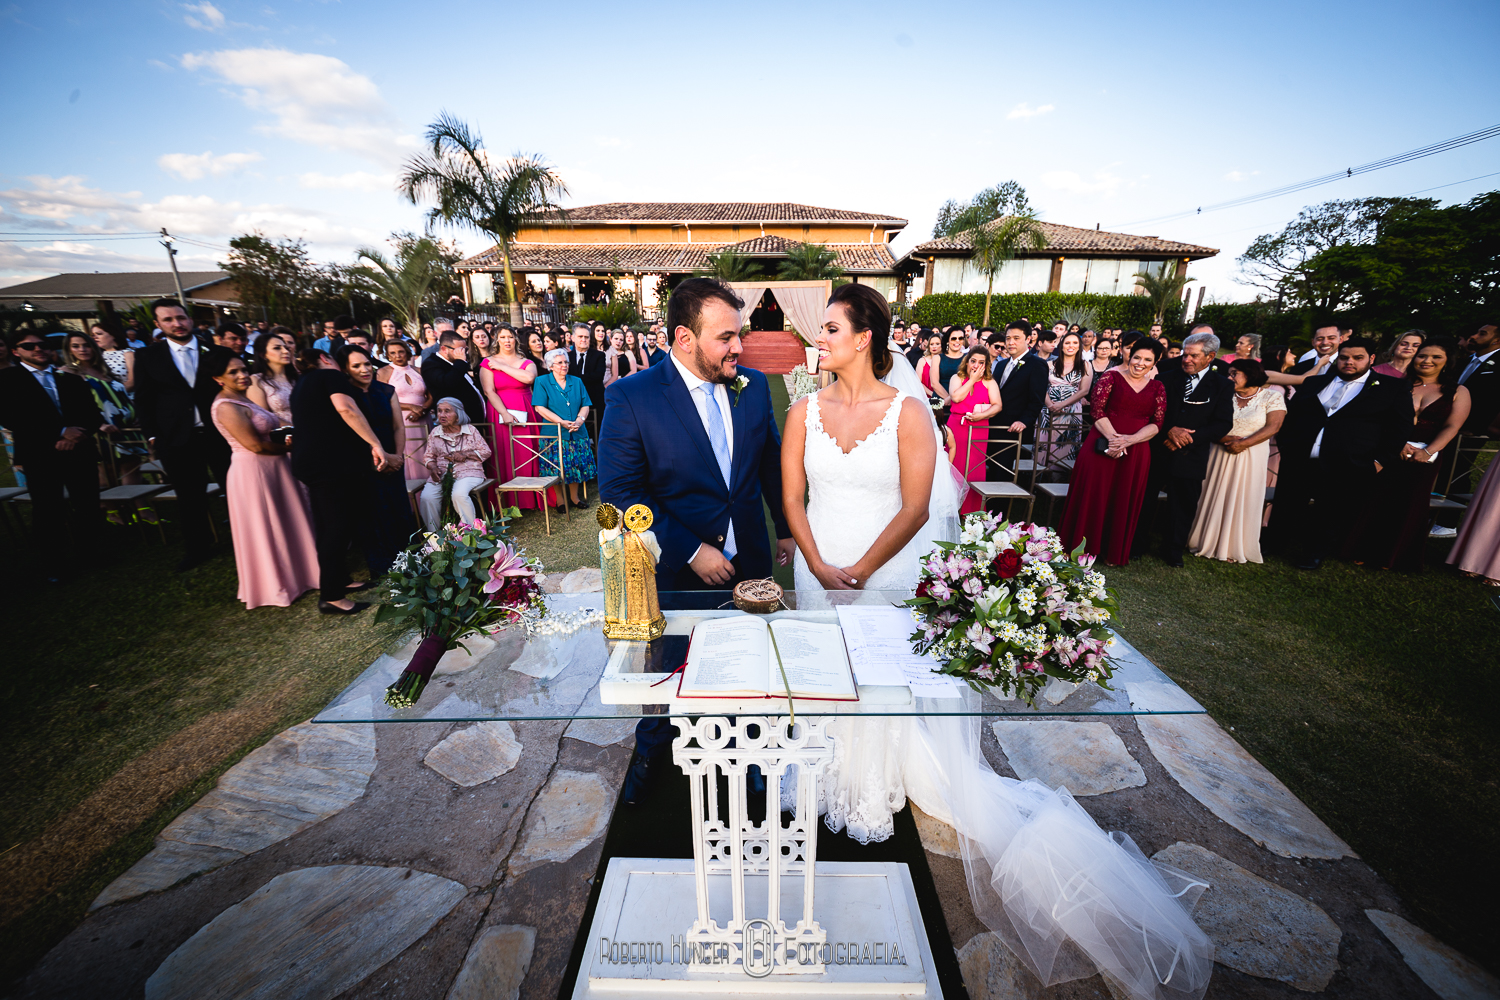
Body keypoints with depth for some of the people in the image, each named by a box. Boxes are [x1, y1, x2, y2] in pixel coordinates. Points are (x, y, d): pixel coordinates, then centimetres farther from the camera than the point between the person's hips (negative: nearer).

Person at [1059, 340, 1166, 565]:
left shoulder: (1157, 387, 11)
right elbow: (1097, 410, -8)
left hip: (1136, 452, 3)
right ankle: (1079, 546, 12)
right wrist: (1113, 437, -18)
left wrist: (1128, 440, -13)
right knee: (1092, 494, -3)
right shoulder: (1112, 376, 2)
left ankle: (1114, 551, 24)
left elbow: (1157, 423, 3)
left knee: (1124, 501, 8)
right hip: (1102, 445, -3)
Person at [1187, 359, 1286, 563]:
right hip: (1220, 455, 2)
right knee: (1214, 499, 4)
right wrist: (1225, 439, -18)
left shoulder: (1272, 396, -1)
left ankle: (1234, 548, 14)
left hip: (1250, 458, -2)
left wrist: (1243, 444, -18)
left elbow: (1272, 427, -9)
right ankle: (1207, 542, 15)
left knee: (1241, 501, 3)